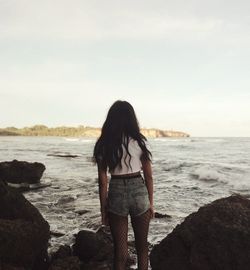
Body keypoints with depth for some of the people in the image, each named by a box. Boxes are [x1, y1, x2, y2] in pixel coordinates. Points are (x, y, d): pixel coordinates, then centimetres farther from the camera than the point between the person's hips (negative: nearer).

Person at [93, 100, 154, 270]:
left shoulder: (104, 144, -3)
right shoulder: (139, 141, -3)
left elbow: (103, 181, -3)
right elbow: (148, 176, 0)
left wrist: (103, 209, 5)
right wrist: (151, 202, 10)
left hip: (116, 193, 0)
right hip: (139, 191, 1)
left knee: (120, 249, 12)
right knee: (142, 246, 19)